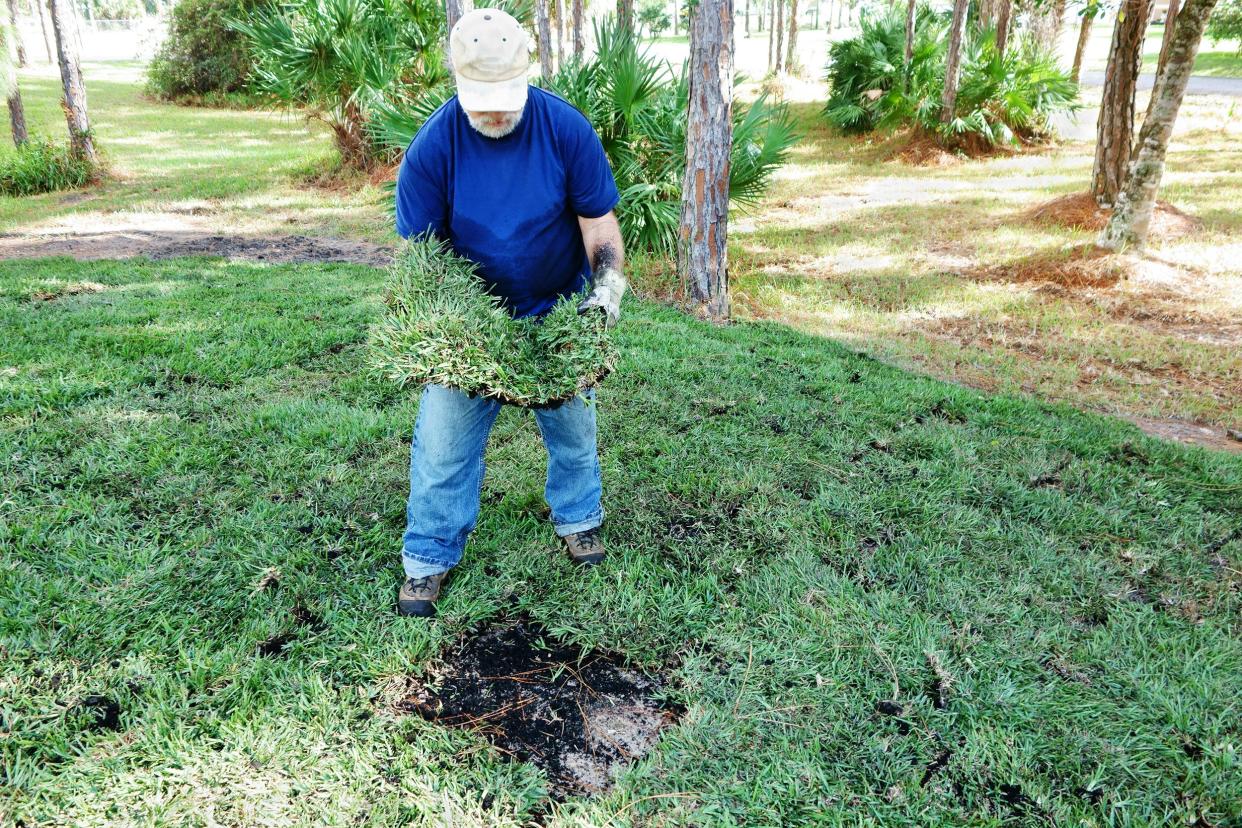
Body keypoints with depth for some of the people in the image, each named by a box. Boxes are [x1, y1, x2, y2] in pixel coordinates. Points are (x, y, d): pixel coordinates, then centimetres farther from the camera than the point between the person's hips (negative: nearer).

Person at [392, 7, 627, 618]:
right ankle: (429, 557, 16)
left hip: (559, 313, 1)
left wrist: (608, 285, -25)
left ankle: (578, 519, 39)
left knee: (573, 425, 14)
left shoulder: (566, 128, -16)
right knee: (444, 437, -1)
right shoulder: (432, 146, -17)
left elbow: (598, 221, -10)